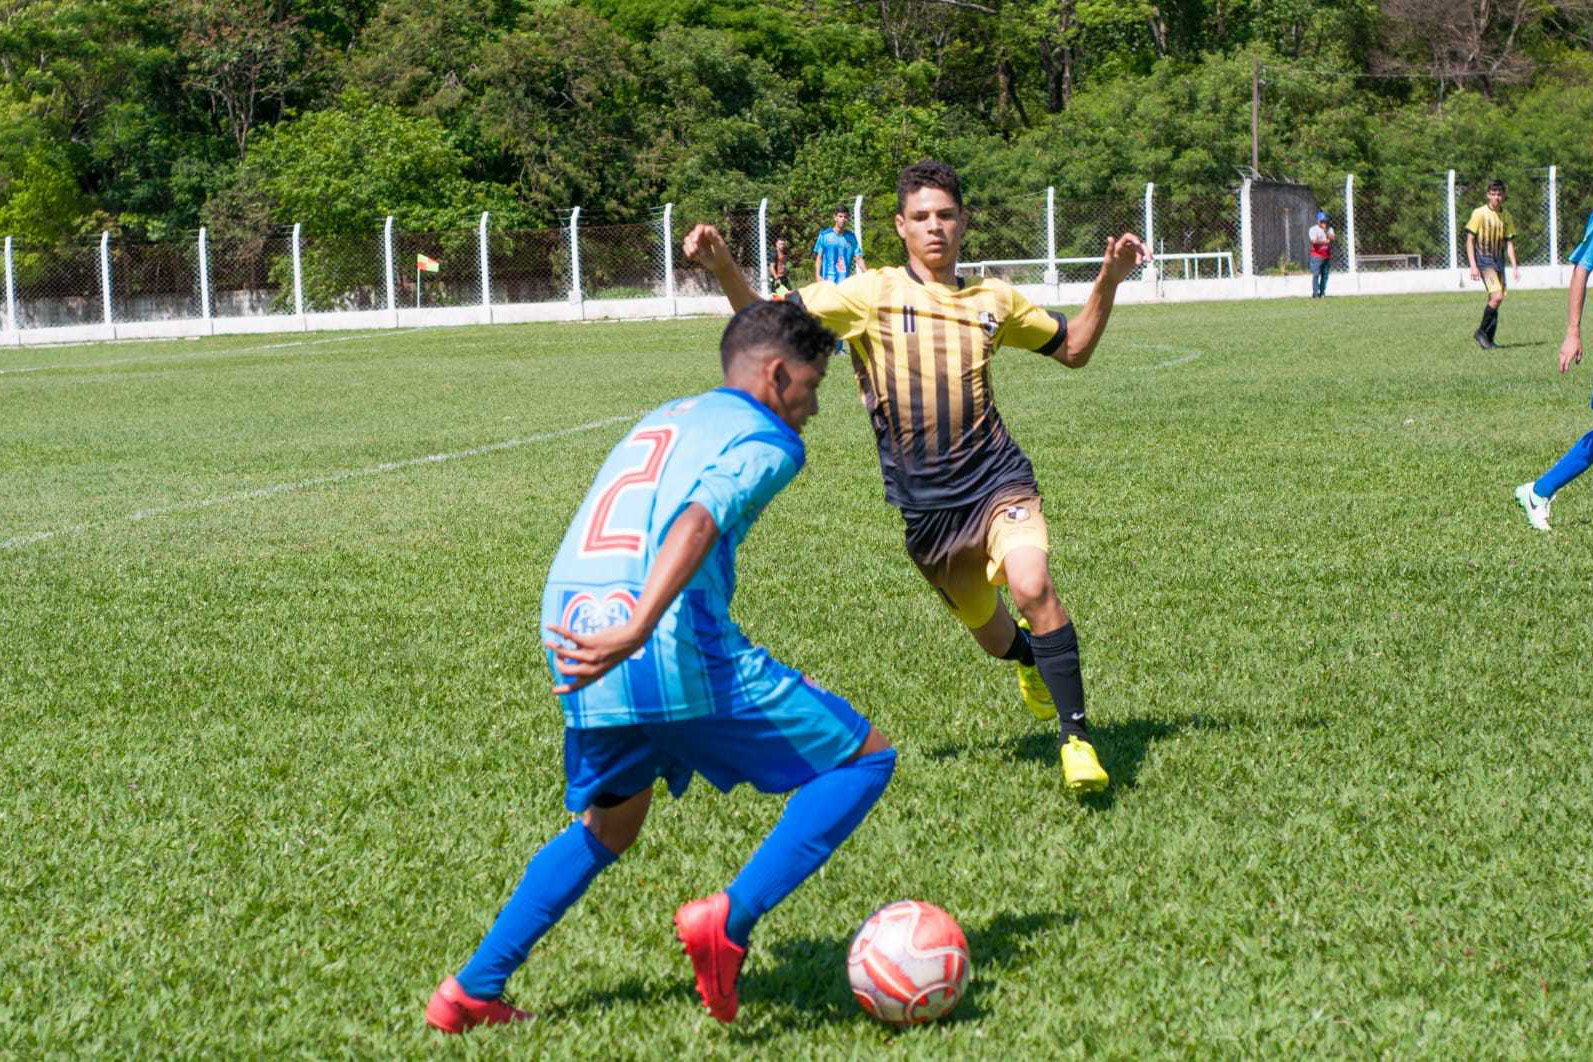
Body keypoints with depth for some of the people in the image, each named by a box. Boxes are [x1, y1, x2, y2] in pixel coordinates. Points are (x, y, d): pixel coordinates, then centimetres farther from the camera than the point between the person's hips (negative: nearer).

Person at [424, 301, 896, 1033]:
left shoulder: (665, 418, 28)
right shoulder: (767, 441, 3)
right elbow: (699, 523, -16)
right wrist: (638, 630, -29)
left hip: (575, 640, 8)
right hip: (678, 650, -8)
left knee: (608, 827, 30)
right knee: (864, 760, 3)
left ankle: (472, 991, 26)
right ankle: (730, 919, -11)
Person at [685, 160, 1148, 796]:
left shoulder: (993, 299, 9)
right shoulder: (870, 295, -1)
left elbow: (1073, 349, 21)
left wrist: (1110, 280, 8)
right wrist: (723, 267, -21)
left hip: (995, 479, 0)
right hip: (919, 500, 0)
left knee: (1032, 586, -27)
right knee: (992, 636, 12)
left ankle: (1076, 735, -14)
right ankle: (1027, 654, 51)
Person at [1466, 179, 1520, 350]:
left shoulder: (1506, 217, 9)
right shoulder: (1479, 213, -6)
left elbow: (1509, 243, 13)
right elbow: (1470, 240, -6)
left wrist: (1514, 266, 4)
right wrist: (1473, 265, -14)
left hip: (1499, 261, 6)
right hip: (1484, 260, -6)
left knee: (1495, 300, 4)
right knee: (1497, 296, -20)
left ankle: (1488, 340, 12)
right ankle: (1481, 332, -5)